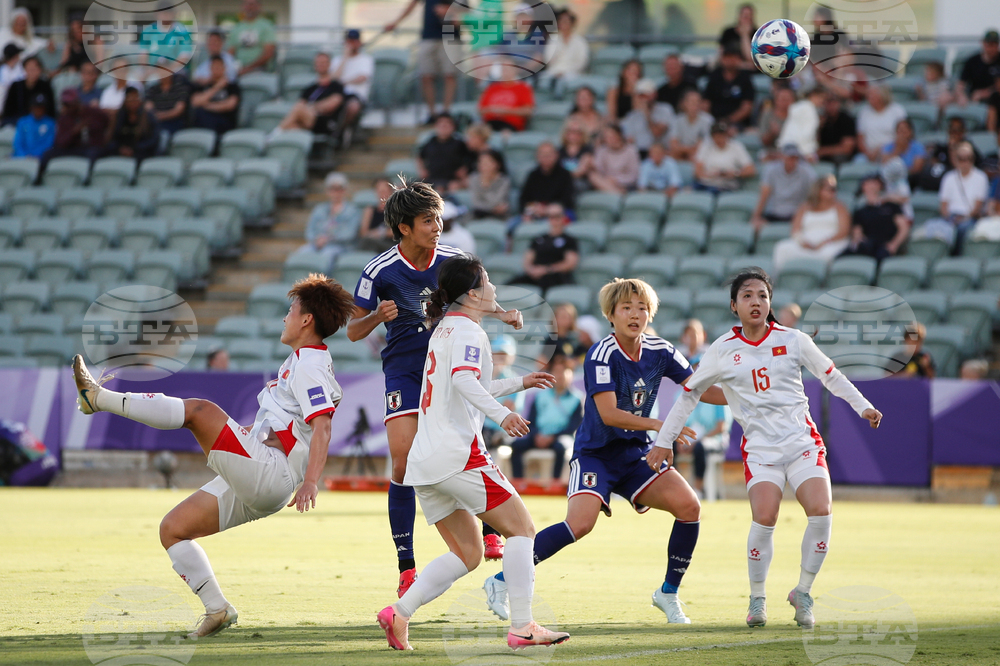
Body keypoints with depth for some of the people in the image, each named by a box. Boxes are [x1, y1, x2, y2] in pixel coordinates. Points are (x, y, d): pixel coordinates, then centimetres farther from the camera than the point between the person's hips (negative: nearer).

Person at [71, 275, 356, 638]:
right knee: (172, 528, 7)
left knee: (199, 409, -23)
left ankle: (99, 397, -19)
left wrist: (310, 482, -35)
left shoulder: (310, 368, -8)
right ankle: (216, 608, 4)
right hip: (252, 486, 11)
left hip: (269, 472, -11)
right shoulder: (299, 362, 24)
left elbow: (322, 427, -23)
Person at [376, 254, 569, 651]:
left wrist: (519, 384, 40)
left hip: (425, 461, 9)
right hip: (458, 454, -9)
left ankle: (399, 613, -3)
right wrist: (502, 414, -41)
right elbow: (464, 380, -27)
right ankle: (522, 627, -8)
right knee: (521, 528, -1)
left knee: (467, 554, 12)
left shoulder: (445, 329, 22)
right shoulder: (467, 330, -7)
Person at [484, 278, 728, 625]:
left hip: (635, 454, 6)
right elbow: (608, 414, -24)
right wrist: (657, 425, -26)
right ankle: (502, 581, -14)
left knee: (689, 506, -12)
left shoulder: (659, 352, 0)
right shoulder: (601, 355, -17)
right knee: (580, 523, -27)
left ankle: (668, 593, 6)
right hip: (595, 453, -6)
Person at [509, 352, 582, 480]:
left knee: (560, 447, -39)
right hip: (538, 436, 3)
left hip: (560, 436, -3)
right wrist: (536, 436, -10)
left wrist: (552, 437, -16)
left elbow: (573, 426, -5)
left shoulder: (576, 399, 3)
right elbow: (531, 421, 12)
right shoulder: (541, 396, 15)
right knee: (516, 445, -23)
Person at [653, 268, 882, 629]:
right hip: (759, 447, -1)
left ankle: (803, 593, 2)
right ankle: (757, 598, -1)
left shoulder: (793, 340, 4)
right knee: (765, 517, -23)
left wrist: (863, 406, 7)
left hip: (803, 441, 1)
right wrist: (664, 441, 12)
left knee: (820, 512, -19)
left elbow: (831, 375, 15)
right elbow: (689, 394, 12)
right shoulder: (722, 351, 3)